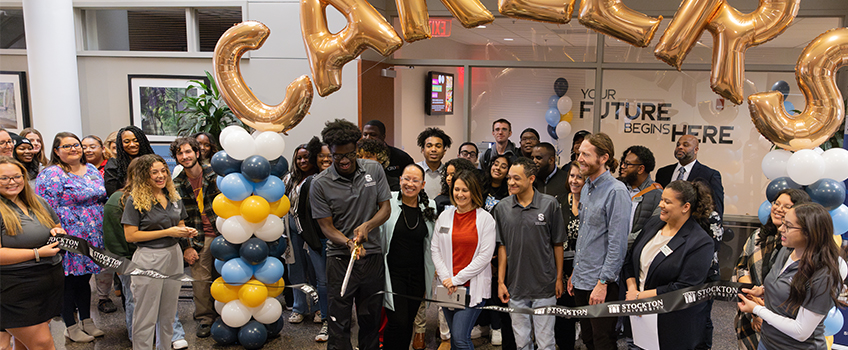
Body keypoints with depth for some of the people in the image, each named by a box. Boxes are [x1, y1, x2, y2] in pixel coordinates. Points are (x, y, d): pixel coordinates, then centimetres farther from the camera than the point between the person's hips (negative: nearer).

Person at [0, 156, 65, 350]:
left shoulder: (38, 203, 12)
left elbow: (58, 228, 25)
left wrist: (58, 232, 2)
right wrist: (37, 253, -18)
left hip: (51, 282, 6)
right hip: (16, 288, -6)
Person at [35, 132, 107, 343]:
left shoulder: (92, 170, 11)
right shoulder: (51, 175, -11)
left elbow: (102, 198, 19)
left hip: (92, 239, 6)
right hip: (70, 241, -6)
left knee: (84, 279, 17)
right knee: (70, 283, 5)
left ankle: (87, 321, 29)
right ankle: (71, 328, 18)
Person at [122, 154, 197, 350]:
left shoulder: (173, 196, 8)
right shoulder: (135, 200, -9)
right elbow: (130, 235, -13)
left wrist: (187, 232, -4)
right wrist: (167, 232, -17)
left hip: (173, 255, 6)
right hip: (149, 259, -5)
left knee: (169, 311, 16)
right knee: (147, 315, 4)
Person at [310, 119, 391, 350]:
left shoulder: (374, 170, 0)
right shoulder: (320, 184, -7)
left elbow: (385, 208, 2)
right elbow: (326, 226, -6)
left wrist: (367, 226, -16)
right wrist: (349, 243, -23)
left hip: (372, 254, 3)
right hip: (340, 256, -2)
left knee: (371, 317, 14)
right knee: (339, 319, 4)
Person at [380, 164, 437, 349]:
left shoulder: (430, 207, 5)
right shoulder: (388, 201, -7)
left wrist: (430, 275, 15)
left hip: (417, 275, 4)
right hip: (393, 272, -4)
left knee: (409, 322, 12)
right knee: (398, 322, -10)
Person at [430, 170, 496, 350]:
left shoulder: (485, 218, -5)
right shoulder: (444, 216, 7)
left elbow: (485, 256, -9)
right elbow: (435, 249, 8)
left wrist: (457, 279, -10)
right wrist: (445, 278, -5)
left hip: (474, 287, -4)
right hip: (447, 288, 4)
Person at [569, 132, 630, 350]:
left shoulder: (616, 192, -16)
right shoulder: (586, 188, 12)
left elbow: (617, 243, -18)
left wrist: (602, 283, -18)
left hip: (602, 283, -8)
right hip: (581, 282, 8)